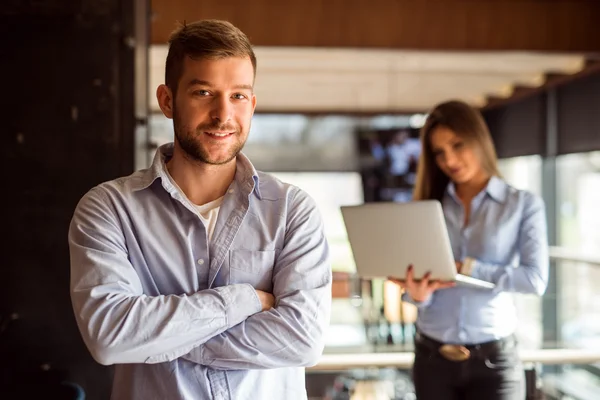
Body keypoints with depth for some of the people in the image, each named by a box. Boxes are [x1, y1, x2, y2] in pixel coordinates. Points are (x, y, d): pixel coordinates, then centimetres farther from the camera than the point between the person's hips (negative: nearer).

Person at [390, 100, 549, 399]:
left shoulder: (524, 204, -2)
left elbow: (536, 279, -12)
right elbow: (417, 281, 1)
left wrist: (467, 269, -18)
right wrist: (418, 293, -21)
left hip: (494, 358, -2)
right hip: (432, 356, 2)